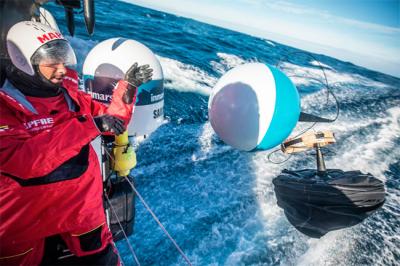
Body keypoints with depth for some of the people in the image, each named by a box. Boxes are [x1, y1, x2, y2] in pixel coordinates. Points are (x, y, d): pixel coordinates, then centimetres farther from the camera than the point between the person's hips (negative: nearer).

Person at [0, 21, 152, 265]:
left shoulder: (70, 95, 0)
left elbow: (113, 120, 4)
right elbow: (25, 161, -32)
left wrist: (128, 85, -12)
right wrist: (89, 125, -35)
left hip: (82, 205, 4)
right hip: (23, 218, -3)